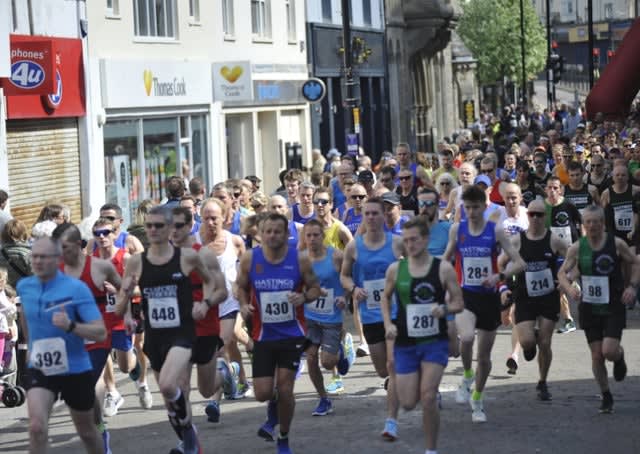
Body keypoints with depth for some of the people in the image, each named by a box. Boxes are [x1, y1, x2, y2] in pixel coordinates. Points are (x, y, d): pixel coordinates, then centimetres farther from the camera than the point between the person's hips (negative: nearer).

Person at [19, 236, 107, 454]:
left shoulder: (76, 289, -15)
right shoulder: (24, 287, -2)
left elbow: (100, 332, -20)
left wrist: (71, 326, -36)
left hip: (75, 370, -2)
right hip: (39, 369, 2)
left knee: (86, 431, 16)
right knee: (37, 426, -20)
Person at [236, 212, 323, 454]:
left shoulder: (300, 259, -8)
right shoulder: (249, 259, -5)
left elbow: (315, 288, 3)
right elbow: (241, 287, 9)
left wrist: (304, 297, -18)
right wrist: (244, 305, -11)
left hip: (292, 334, -1)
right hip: (263, 335, 1)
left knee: (285, 389, -3)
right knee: (263, 393, -3)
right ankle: (274, 411, 36)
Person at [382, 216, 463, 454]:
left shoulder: (443, 269, -6)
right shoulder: (395, 269, 0)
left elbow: (458, 303, 1)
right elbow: (386, 297, 16)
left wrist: (444, 309, -20)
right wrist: (388, 323, 0)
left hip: (435, 341, -2)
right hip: (405, 343, 2)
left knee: (428, 397, -14)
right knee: (408, 403, 2)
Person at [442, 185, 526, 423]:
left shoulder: (495, 231, -5)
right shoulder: (457, 229, 1)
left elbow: (519, 263, -7)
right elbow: (446, 259, 17)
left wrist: (499, 276, -23)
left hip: (489, 297, 0)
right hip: (465, 296, 0)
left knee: (484, 355, 8)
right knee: (467, 337, -30)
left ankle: (477, 400, 30)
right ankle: (467, 376, -1)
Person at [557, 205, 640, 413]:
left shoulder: (616, 243, -7)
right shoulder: (577, 248, -3)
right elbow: (562, 273, 3)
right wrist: (569, 287, -17)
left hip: (614, 307, -2)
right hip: (589, 308, 2)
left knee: (609, 350, -16)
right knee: (596, 355, 4)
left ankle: (620, 357, 23)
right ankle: (606, 396, 21)